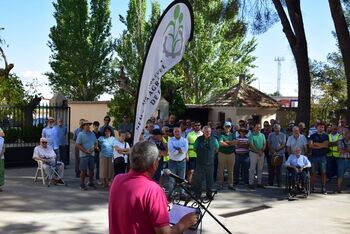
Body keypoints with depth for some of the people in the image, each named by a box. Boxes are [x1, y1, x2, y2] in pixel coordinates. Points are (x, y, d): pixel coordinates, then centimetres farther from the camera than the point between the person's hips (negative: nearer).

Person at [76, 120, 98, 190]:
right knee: (83, 170, -1)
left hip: (91, 154, 5)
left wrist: (95, 147, -5)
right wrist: (86, 151, -16)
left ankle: (91, 183, 27)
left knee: (91, 169, 12)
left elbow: (96, 143, 18)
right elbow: (78, 145, -10)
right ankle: (82, 184, 10)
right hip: (84, 155, -5)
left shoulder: (92, 134, 11)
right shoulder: (81, 134, -6)